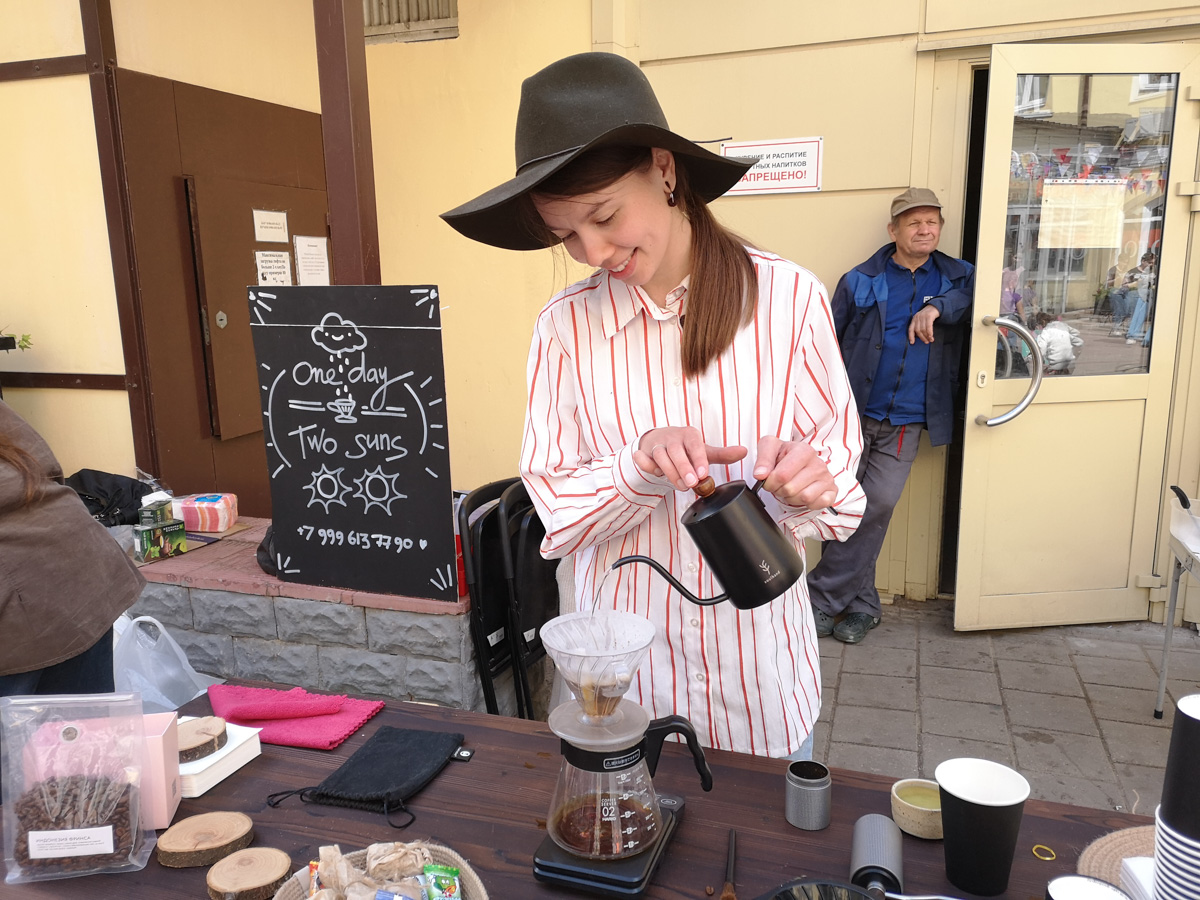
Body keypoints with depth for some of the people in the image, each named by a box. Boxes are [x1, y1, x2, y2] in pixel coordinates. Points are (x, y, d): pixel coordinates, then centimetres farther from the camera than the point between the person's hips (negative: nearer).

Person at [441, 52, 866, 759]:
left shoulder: (789, 297, -10)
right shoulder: (567, 328, -8)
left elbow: (840, 459, -1)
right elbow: (556, 515, -7)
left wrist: (807, 483, -24)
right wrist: (641, 465, -26)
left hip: (758, 669, 0)